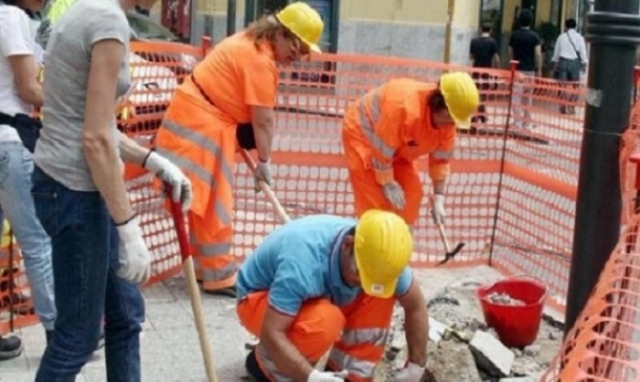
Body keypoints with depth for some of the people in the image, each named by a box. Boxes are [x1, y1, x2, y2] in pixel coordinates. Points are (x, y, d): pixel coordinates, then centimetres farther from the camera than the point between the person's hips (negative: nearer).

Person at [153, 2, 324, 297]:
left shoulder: (251, 42, 13)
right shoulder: (260, 59, -19)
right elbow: (263, 119, -16)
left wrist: (247, 146, 8)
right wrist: (264, 161, -7)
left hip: (205, 119, 11)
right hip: (200, 122, -11)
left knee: (207, 202, 14)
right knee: (212, 203, -7)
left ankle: (207, 267, 22)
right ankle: (220, 277, -2)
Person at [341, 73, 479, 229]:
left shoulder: (446, 119, -17)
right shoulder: (404, 107, -41)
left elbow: (441, 158, -6)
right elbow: (381, 149, -32)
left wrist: (439, 197, -8)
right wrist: (387, 183, -21)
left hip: (397, 145, 8)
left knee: (412, 191, 0)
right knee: (374, 199, -14)